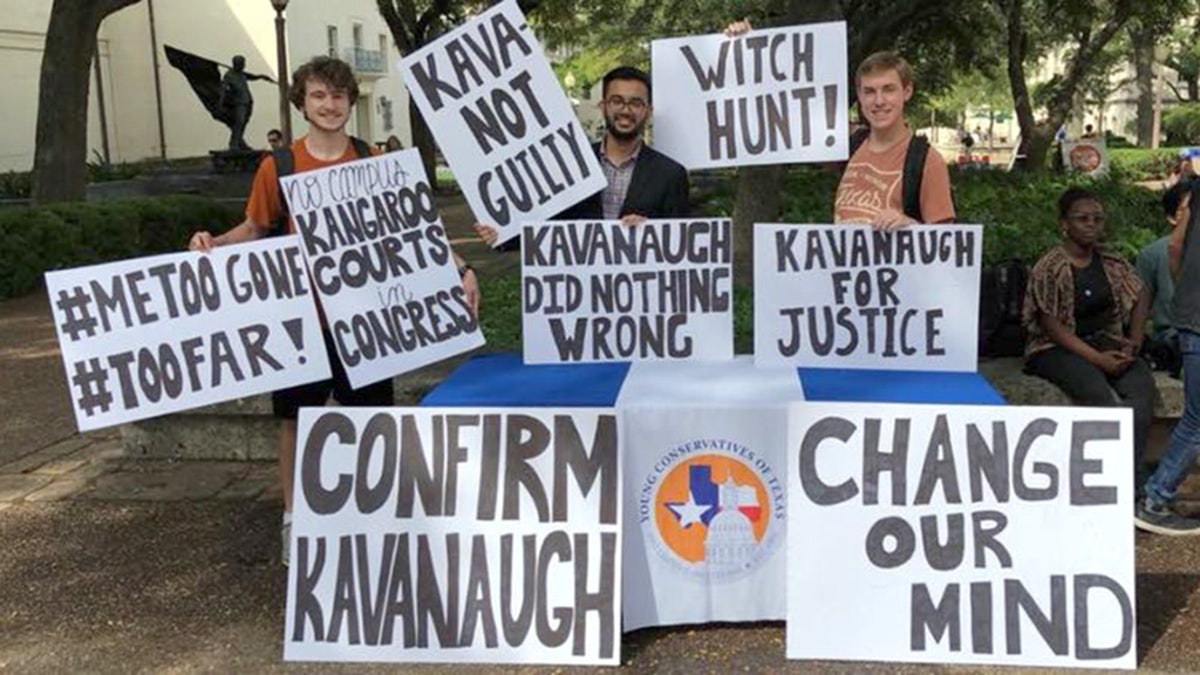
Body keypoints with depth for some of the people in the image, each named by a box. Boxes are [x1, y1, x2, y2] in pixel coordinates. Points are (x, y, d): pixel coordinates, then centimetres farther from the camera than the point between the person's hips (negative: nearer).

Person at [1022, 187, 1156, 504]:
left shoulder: (1111, 262, 9)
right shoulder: (1049, 268, -10)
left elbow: (1139, 298, 17)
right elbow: (1052, 325, -13)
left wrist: (1135, 339, 0)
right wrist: (1097, 359, -20)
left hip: (1105, 340, 5)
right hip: (1056, 348, -5)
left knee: (1142, 386, -25)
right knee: (1098, 392, -33)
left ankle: (1130, 476, -25)